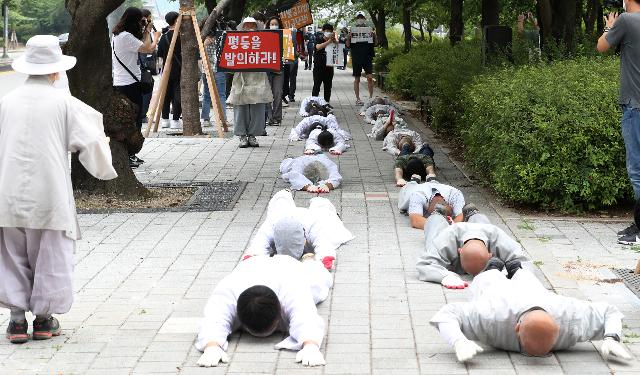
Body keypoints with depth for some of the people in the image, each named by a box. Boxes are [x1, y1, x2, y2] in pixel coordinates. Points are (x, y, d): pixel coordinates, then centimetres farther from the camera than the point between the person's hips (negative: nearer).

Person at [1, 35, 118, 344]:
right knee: (51, 257, 10)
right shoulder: (64, 102, -5)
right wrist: (104, 167, 13)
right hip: (49, 195, -2)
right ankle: (43, 319, 16)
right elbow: (92, 142, -5)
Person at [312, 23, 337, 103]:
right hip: (319, 67, -4)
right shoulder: (319, 40, -4)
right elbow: (318, 47, -21)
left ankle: (327, 102, 15)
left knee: (328, 87, 8)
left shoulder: (333, 41, 10)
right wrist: (329, 41, -29)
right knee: (316, 86, -3)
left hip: (329, 67, 4)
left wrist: (334, 39, -17)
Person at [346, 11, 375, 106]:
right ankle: (357, 99, 13)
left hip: (367, 58, 0)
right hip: (356, 58, 0)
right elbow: (348, 46, 4)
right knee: (357, 79, 5)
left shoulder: (369, 30, 6)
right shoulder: (353, 31, 5)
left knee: (370, 77, -10)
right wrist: (349, 38, -14)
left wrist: (374, 36, -14)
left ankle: (371, 97, -1)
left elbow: (374, 44, 4)